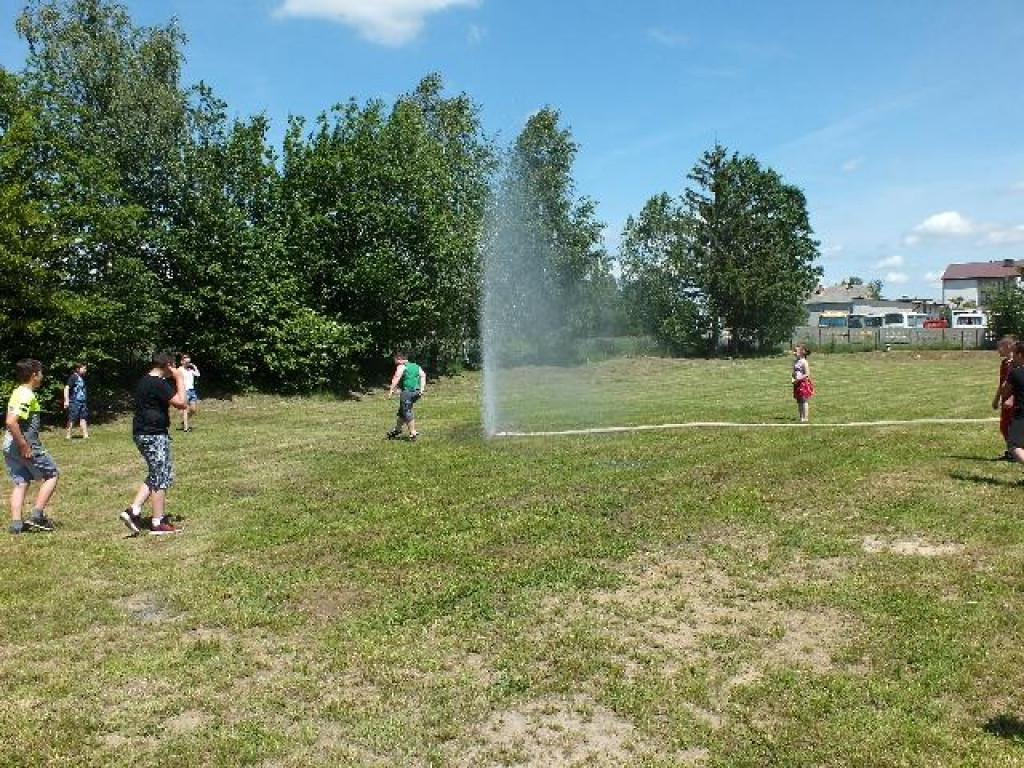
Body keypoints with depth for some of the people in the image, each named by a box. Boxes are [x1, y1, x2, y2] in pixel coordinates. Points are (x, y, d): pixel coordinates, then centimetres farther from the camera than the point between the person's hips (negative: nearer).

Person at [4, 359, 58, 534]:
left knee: (21, 482, 11)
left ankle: (16, 523, 8)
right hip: (25, 446, -9)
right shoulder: (27, 395, -17)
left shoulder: (17, 392, 12)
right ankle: (36, 515, 1)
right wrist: (24, 446, -23)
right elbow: (11, 421, -27)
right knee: (52, 475, 5)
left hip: (10, 446, 9)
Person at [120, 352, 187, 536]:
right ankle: (158, 523, 6)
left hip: (142, 433, 10)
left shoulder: (144, 381, 14)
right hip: (154, 435, -10)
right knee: (161, 477, -1)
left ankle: (133, 511, 11)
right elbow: (180, 403, -19)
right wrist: (180, 379, -10)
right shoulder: (159, 384, -17)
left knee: (156, 476, 18)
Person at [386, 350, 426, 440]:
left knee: (407, 412, -1)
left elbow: (397, 377, -19)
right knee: (402, 412, 21)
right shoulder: (416, 366, 18)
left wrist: (391, 389, -25)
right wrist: (422, 388, -1)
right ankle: (397, 430, 34)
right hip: (415, 392, 8)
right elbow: (423, 375, 6)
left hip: (407, 392, -8)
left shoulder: (401, 366, -5)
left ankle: (413, 433, -2)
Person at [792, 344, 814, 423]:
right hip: (797, 384, 8)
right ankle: (801, 417, 20)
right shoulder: (795, 361, 10)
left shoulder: (804, 362, -15)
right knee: (799, 401, 12)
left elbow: (807, 374, -17)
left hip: (804, 383, -8)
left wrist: (798, 379, -22)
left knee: (804, 401, -4)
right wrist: (794, 378, 0)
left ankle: (805, 418, 0)